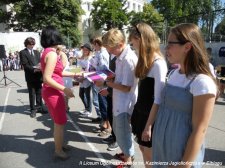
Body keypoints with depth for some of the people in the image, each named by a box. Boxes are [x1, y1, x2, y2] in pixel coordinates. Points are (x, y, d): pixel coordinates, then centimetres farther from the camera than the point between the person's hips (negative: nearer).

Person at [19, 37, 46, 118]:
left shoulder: (37, 52, 16)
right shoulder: (23, 52, -1)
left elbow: (41, 62, 10)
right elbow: (25, 65, -10)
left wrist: (40, 67, -12)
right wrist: (34, 69, -23)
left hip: (38, 76, 5)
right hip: (30, 76, -4)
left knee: (39, 93, 11)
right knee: (32, 94, 4)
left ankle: (39, 107, 24)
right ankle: (33, 109, 15)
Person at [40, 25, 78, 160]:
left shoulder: (49, 52, 9)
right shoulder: (52, 53, -20)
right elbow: (47, 78, -25)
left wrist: (75, 74, 15)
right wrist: (65, 89, -21)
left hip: (53, 92, 9)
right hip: (53, 93, -9)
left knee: (59, 121, 22)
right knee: (60, 122, 5)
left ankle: (59, 145, 38)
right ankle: (58, 151, 21)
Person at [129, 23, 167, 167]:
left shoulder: (158, 64, -21)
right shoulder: (145, 60, 7)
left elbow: (158, 100, -21)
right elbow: (143, 90, 7)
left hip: (150, 115, -8)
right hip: (140, 111, 8)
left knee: (150, 155, 11)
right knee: (142, 148, 21)